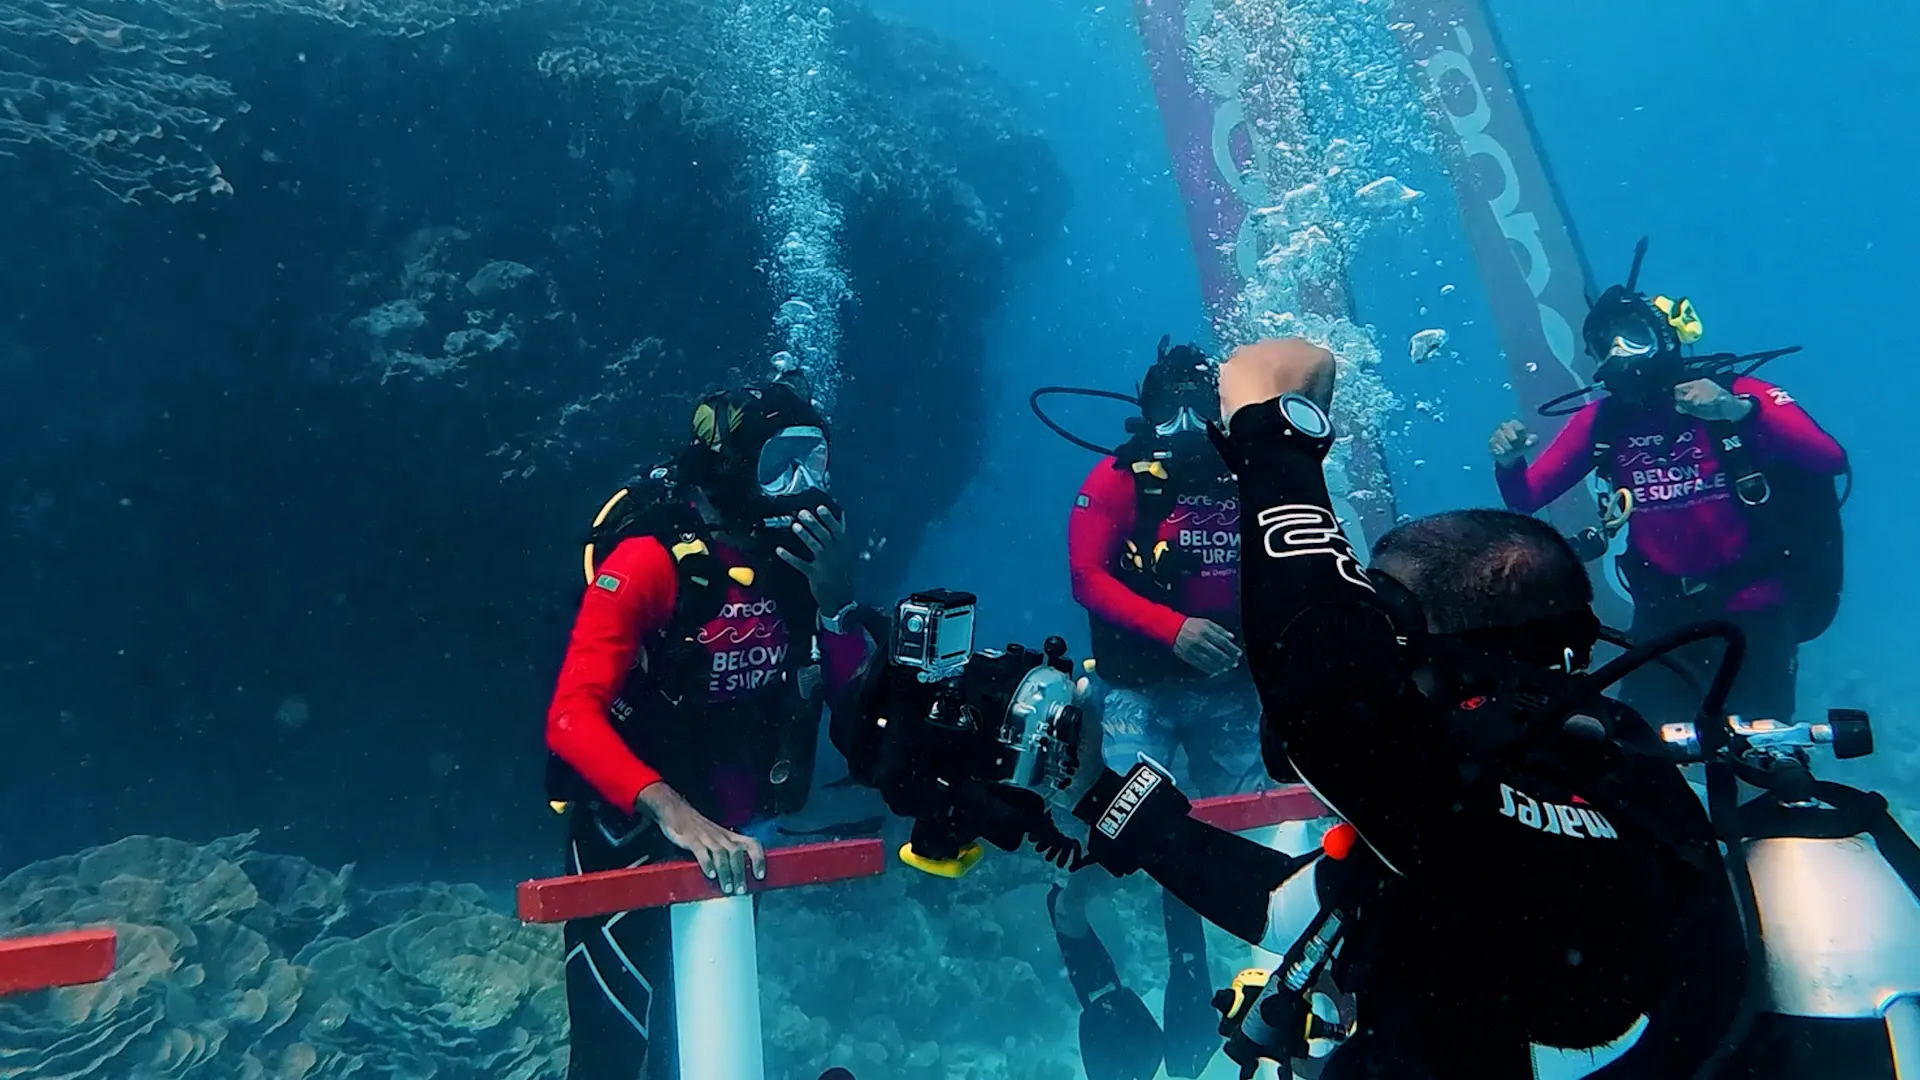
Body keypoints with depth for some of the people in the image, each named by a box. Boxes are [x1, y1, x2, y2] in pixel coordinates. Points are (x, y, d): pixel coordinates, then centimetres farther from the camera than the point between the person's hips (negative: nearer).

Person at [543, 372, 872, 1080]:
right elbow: (571, 718, -29)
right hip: (633, 836, -6)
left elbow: (848, 696, -1)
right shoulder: (653, 557, -21)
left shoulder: (798, 557, -3)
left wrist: (835, 601, -18)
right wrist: (673, 813, -43)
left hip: (732, 839, 6)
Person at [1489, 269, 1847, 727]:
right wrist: (1509, 462, -22)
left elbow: (1831, 459, -24)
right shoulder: (1600, 422, -2)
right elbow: (1526, 499, 0)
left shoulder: (1738, 393, -10)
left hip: (1754, 607, -2)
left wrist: (1740, 411, -36)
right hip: (1666, 612, 3)